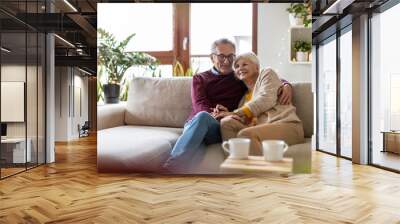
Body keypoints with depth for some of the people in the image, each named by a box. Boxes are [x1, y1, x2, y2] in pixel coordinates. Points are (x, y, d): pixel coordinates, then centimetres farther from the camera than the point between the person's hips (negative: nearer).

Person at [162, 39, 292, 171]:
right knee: (202, 115, -35)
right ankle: (174, 164, -47)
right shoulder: (199, 79, 21)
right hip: (194, 123, 1)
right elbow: (199, 105, 3)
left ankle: (172, 165, -47)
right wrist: (214, 115, -19)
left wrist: (286, 85, -1)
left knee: (203, 117, -35)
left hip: (222, 128, 0)